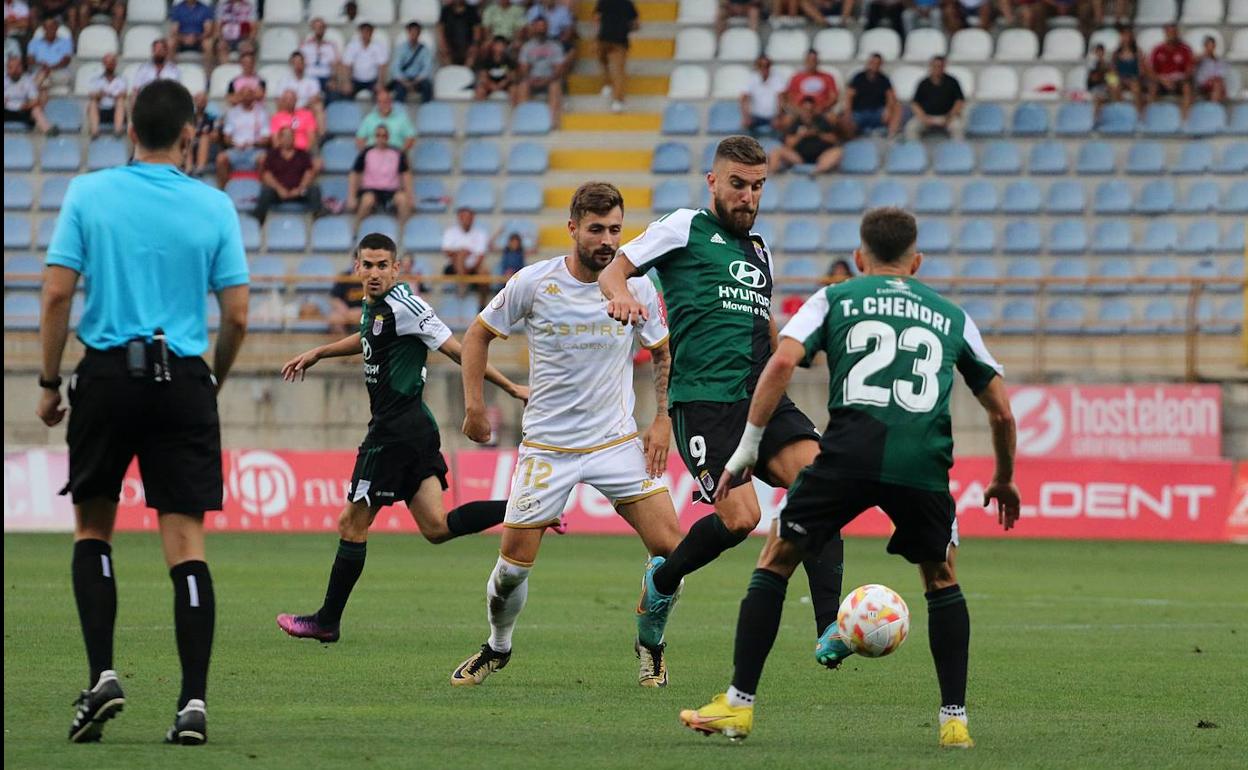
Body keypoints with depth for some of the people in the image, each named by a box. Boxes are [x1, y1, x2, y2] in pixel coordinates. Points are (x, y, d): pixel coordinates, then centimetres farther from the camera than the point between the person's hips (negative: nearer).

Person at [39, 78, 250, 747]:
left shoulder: (89, 193, 0)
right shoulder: (214, 207, 1)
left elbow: (57, 294, -5)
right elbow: (236, 316, 1)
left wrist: (48, 383, 5)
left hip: (107, 373, 0)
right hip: (182, 381, 0)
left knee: (92, 527, 16)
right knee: (185, 541, -1)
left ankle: (102, 674, 2)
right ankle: (193, 701, -7)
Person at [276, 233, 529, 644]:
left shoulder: (403, 306, -15)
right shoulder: (374, 306, 13)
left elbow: (456, 349, -15)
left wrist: (509, 387, -15)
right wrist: (317, 353, 38)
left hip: (395, 430, -9)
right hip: (416, 426, 9)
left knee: (353, 523, 1)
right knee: (436, 527, 2)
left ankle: (327, 621, 10)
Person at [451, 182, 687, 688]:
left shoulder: (636, 286, -5)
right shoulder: (533, 283, -10)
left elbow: (662, 353, 11)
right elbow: (479, 334, 5)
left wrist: (663, 420, 0)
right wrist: (474, 404, -1)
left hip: (618, 441, 1)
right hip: (547, 447, -1)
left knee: (668, 545, -11)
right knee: (513, 564, -3)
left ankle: (650, 646, 13)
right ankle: (497, 648, 26)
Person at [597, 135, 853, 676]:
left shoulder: (759, 250, 25)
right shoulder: (685, 228, 7)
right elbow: (613, 270, 5)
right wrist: (621, 295, -17)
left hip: (761, 397, 6)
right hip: (703, 402, -6)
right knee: (741, 517, -20)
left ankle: (829, 632, -27)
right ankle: (663, 581, 12)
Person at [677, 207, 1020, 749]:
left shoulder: (835, 298, 19)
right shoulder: (951, 316, 25)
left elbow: (782, 363, 2)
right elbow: (1000, 409, 26)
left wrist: (748, 447, 6)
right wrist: (1004, 479, 42)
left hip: (850, 453, -2)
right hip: (924, 462, 2)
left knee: (775, 562, 15)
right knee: (942, 581, 24)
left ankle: (738, 705, 10)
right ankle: (954, 720, 15)